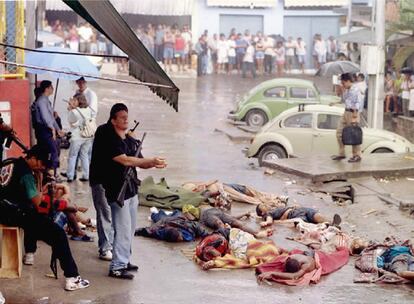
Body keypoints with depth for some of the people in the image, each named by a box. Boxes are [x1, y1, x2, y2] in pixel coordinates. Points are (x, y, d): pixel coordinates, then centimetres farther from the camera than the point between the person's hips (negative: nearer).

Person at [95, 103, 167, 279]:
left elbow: (139, 163, 14)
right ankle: (116, 267, 0)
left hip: (131, 189, 8)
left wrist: (153, 164, -8)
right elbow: (125, 160, -23)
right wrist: (151, 160, -22)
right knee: (123, 230, -7)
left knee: (130, 229, 15)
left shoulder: (131, 141, 11)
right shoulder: (110, 140, -13)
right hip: (117, 191, -8)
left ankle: (124, 260, 28)